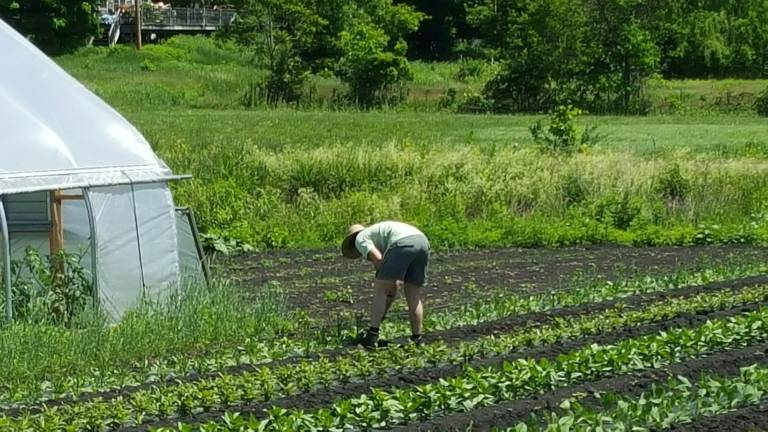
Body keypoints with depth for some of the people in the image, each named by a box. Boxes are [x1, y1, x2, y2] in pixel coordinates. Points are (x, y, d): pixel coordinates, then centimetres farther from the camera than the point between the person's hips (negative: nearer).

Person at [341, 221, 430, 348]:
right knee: (413, 296, 16)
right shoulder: (382, 243, 43)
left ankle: (372, 337, 1)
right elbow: (393, 289, 39)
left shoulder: (360, 239, 22)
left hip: (402, 244, -7)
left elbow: (378, 259, 1)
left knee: (379, 290, 5)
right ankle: (417, 340, 15)